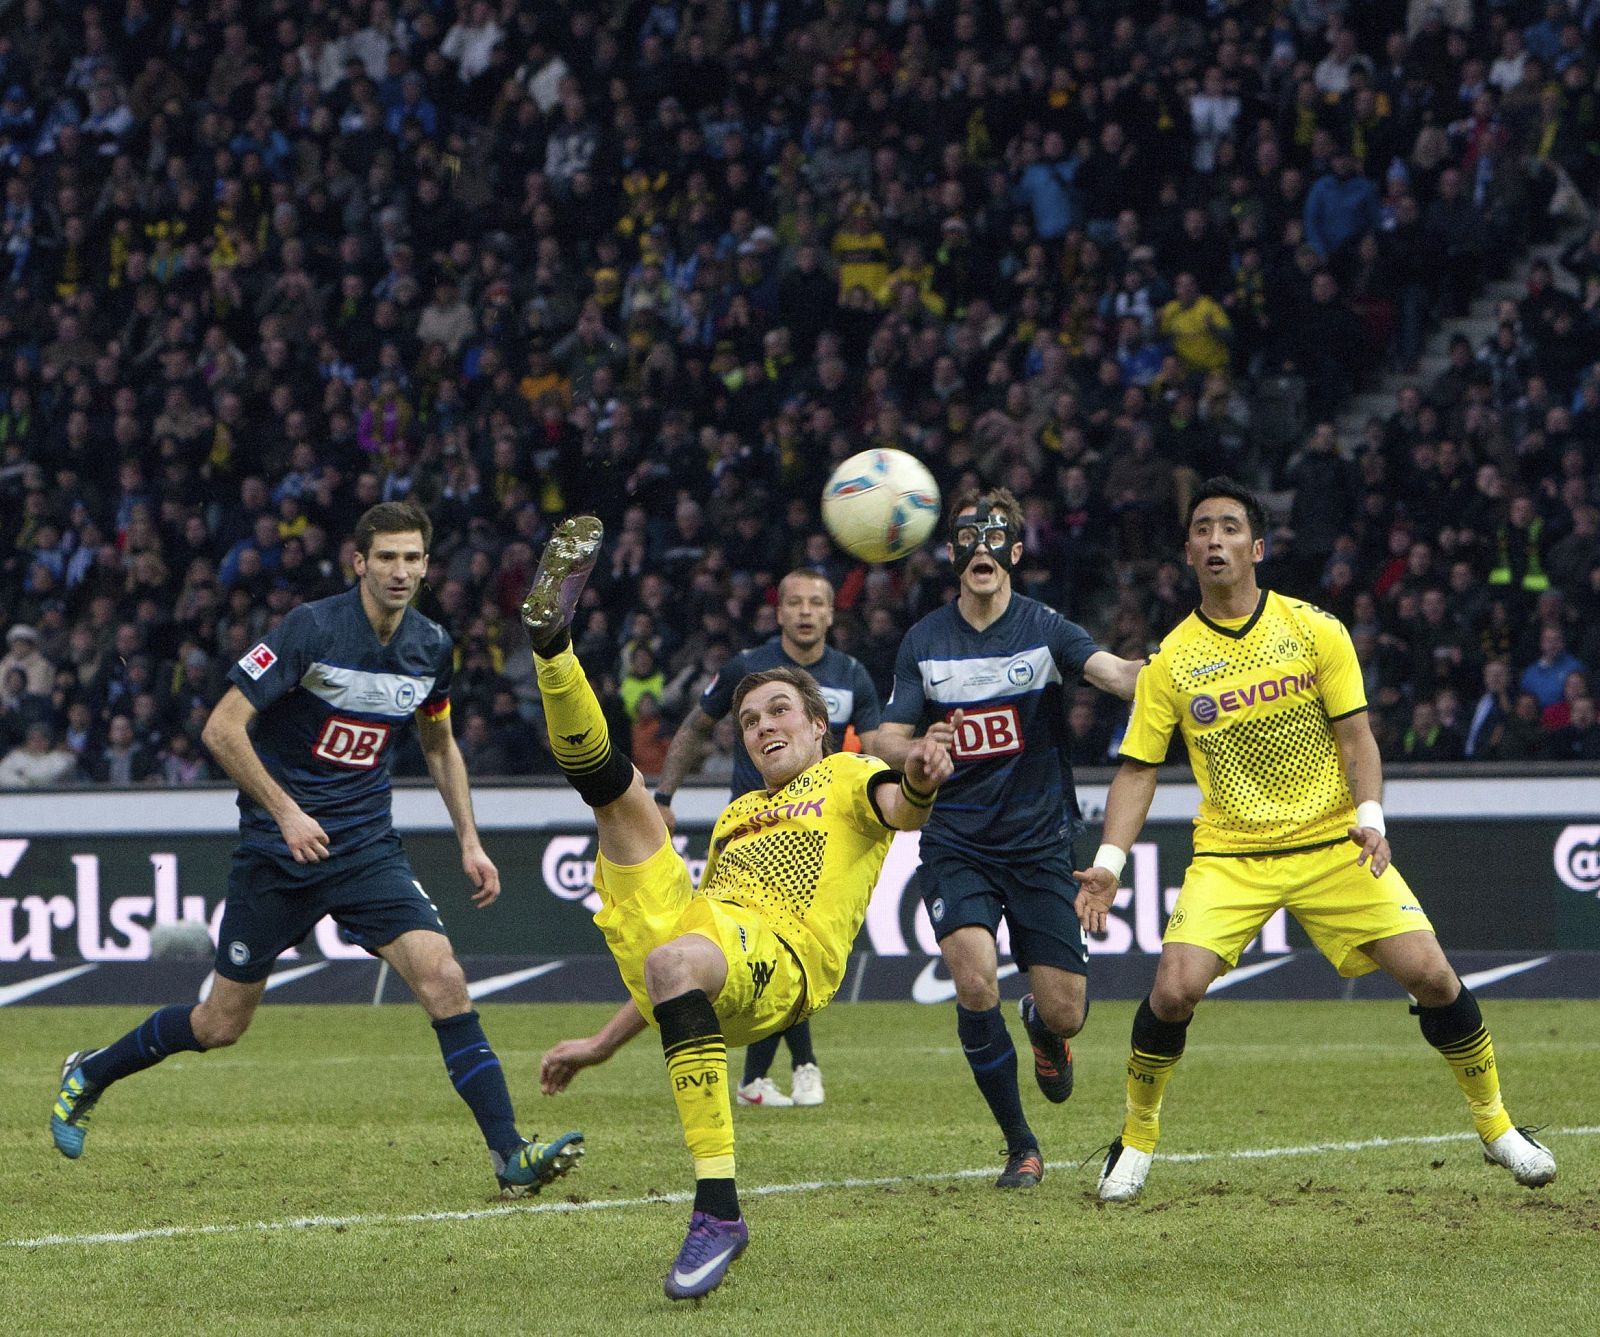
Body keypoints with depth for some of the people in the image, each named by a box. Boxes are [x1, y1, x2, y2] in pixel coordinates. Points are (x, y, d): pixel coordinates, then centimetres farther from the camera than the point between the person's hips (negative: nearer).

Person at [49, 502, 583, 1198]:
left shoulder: (430, 646, 1)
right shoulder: (313, 629, -16)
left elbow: (440, 745, 20)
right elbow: (221, 728, -16)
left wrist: (469, 841, 13)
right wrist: (286, 812, -22)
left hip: (367, 846, 4)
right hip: (275, 851, -4)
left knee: (442, 977, -18)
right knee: (221, 1024, 5)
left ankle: (510, 1155, -18)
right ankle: (87, 1075, 32)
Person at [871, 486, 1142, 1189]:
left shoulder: (1042, 628, -5)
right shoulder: (924, 642, 2)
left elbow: (1116, 673, -22)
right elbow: (890, 736, 2)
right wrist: (913, 753, -23)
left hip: (1039, 842, -1)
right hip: (956, 845, 1)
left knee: (1064, 1013, -4)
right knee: (975, 982, -22)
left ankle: (1042, 1028, 38)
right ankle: (1021, 1148, -4)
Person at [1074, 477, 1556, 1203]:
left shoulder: (1315, 630, -4)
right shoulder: (1170, 660, -4)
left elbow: (1356, 736, -2)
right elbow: (1138, 768, 0)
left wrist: (1370, 817, -19)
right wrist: (1108, 863, -11)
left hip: (1333, 843, 0)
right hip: (1228, 856, 0)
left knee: (1431, 974, -10)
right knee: (1175, 987, -21)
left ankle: (1495, 1124, 12)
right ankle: (1136, 1140, 3)